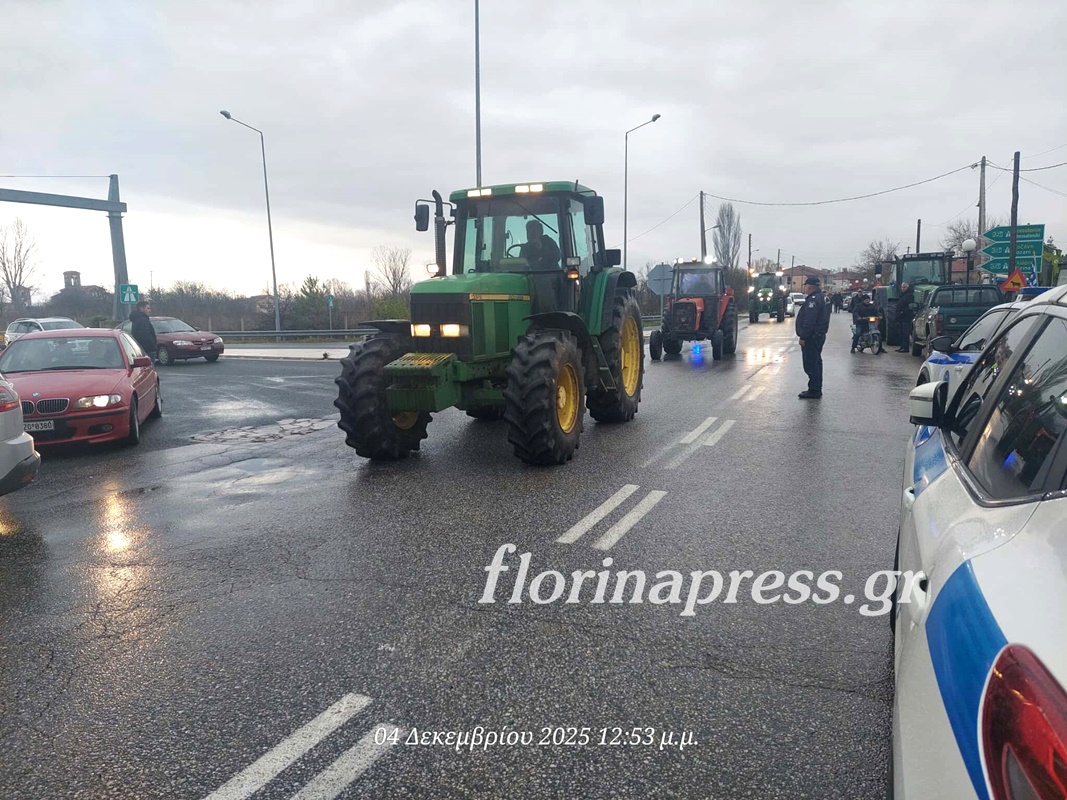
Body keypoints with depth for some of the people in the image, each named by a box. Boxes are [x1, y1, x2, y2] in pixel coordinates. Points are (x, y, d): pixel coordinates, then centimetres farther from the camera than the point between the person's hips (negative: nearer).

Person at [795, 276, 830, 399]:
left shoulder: (813, 300, -19)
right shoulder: (822, 297, 16)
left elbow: (809, 321, -25)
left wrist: (803, 336, -22)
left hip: (812, 337, -11)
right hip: (819, 335, 11)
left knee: (811, 364, -8)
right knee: (816, 363, 17)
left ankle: (814, 391, -7)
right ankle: (816, 389, 25)